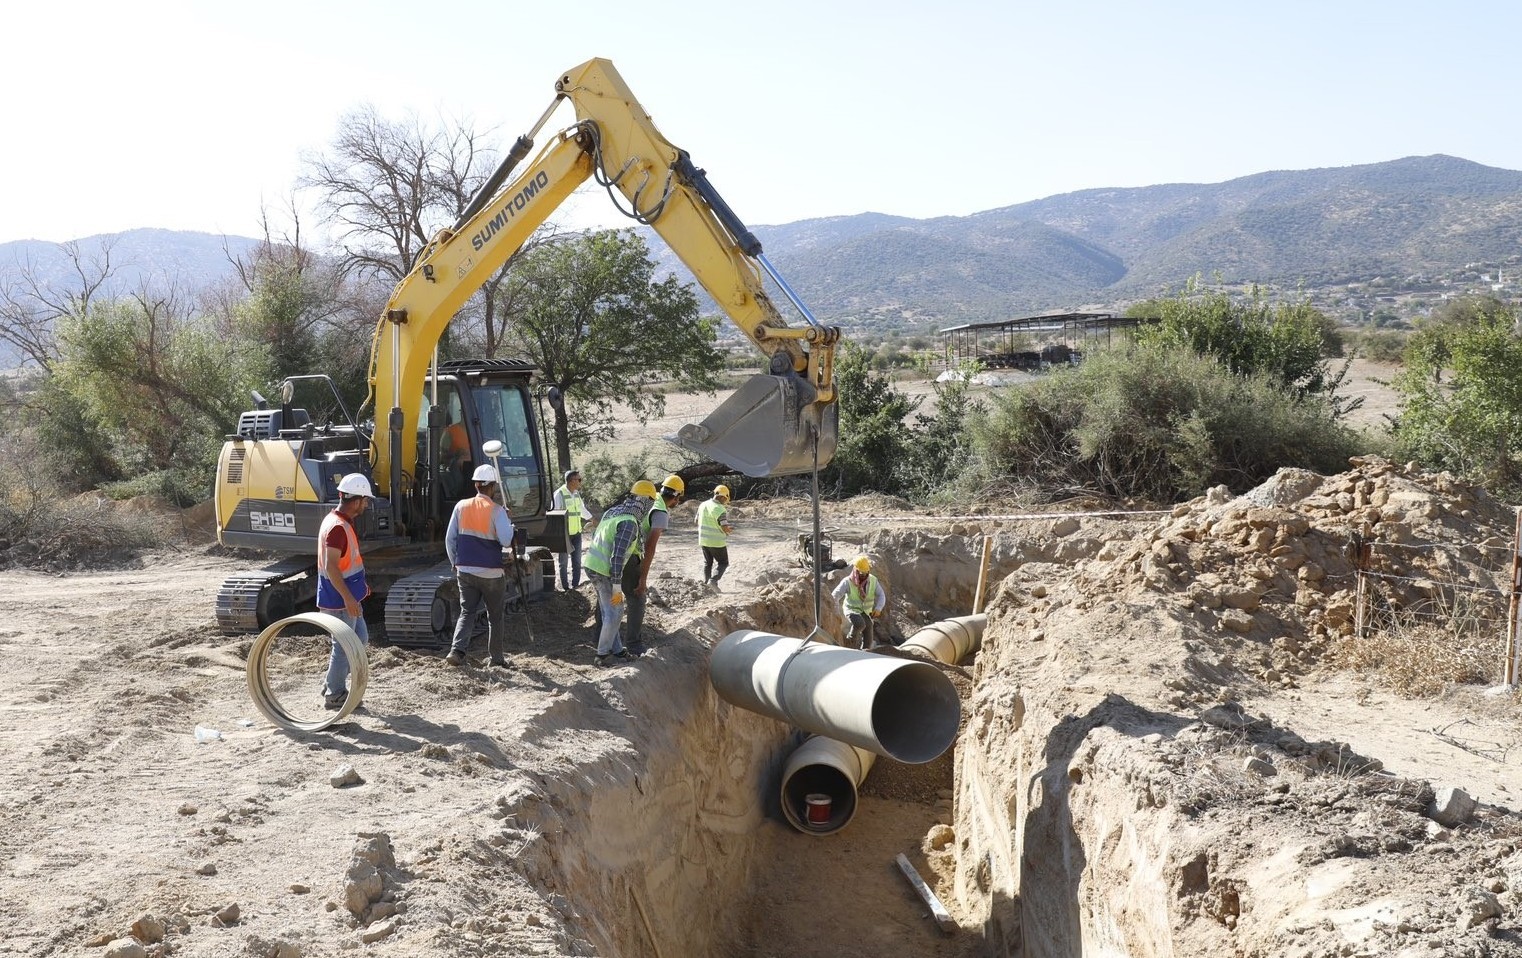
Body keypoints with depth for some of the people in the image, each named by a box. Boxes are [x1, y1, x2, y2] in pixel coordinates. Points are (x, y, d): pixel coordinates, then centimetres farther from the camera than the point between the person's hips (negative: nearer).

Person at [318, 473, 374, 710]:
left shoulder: (342, 522, 10)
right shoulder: (337, 527, -22)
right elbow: (330, 567, -26)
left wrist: (360, 584, 24)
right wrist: (348, 598, -26)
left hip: (347, 597, 10)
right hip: (339, 600, -10)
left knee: (360, 639, 18)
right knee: (343, 646, 0)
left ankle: (332, 683, 27)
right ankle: (334, 696, 12)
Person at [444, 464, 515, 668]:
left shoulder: (461, 506, 2)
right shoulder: (496, 510, -11)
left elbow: (449, 539, 5)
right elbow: (506, 541, -18)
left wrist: (455, 563, 17)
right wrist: (510, 522, 0)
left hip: (465, 570, 3)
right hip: (491, 572, -3)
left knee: (467, 612, 10)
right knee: (496, 616, 12)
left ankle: (457, 650, -8)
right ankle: (496, 657, 17)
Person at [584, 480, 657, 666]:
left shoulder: (613, 511, 6)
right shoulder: (629, 522, -21)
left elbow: (596, 536, 18)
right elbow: (618, 556, -25)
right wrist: (617, 587, -22)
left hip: (592, 565, 9)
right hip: (604, 572, -9)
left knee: (608, 611, 17)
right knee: (614, 612, 3)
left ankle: (616, 649, 26)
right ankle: (603, 654, 9)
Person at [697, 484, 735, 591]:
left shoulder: (703, 505, 3)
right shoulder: (720, 509, -20)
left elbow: (697, 521, 14)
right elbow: (725, 528, -22)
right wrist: (730, 529, 0)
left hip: (703, 540, 6)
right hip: (717, 542, -6)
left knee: (707, 563, 22)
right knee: (723, 563, 8)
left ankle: (705, 582, 19)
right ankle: (713, 580, -9)